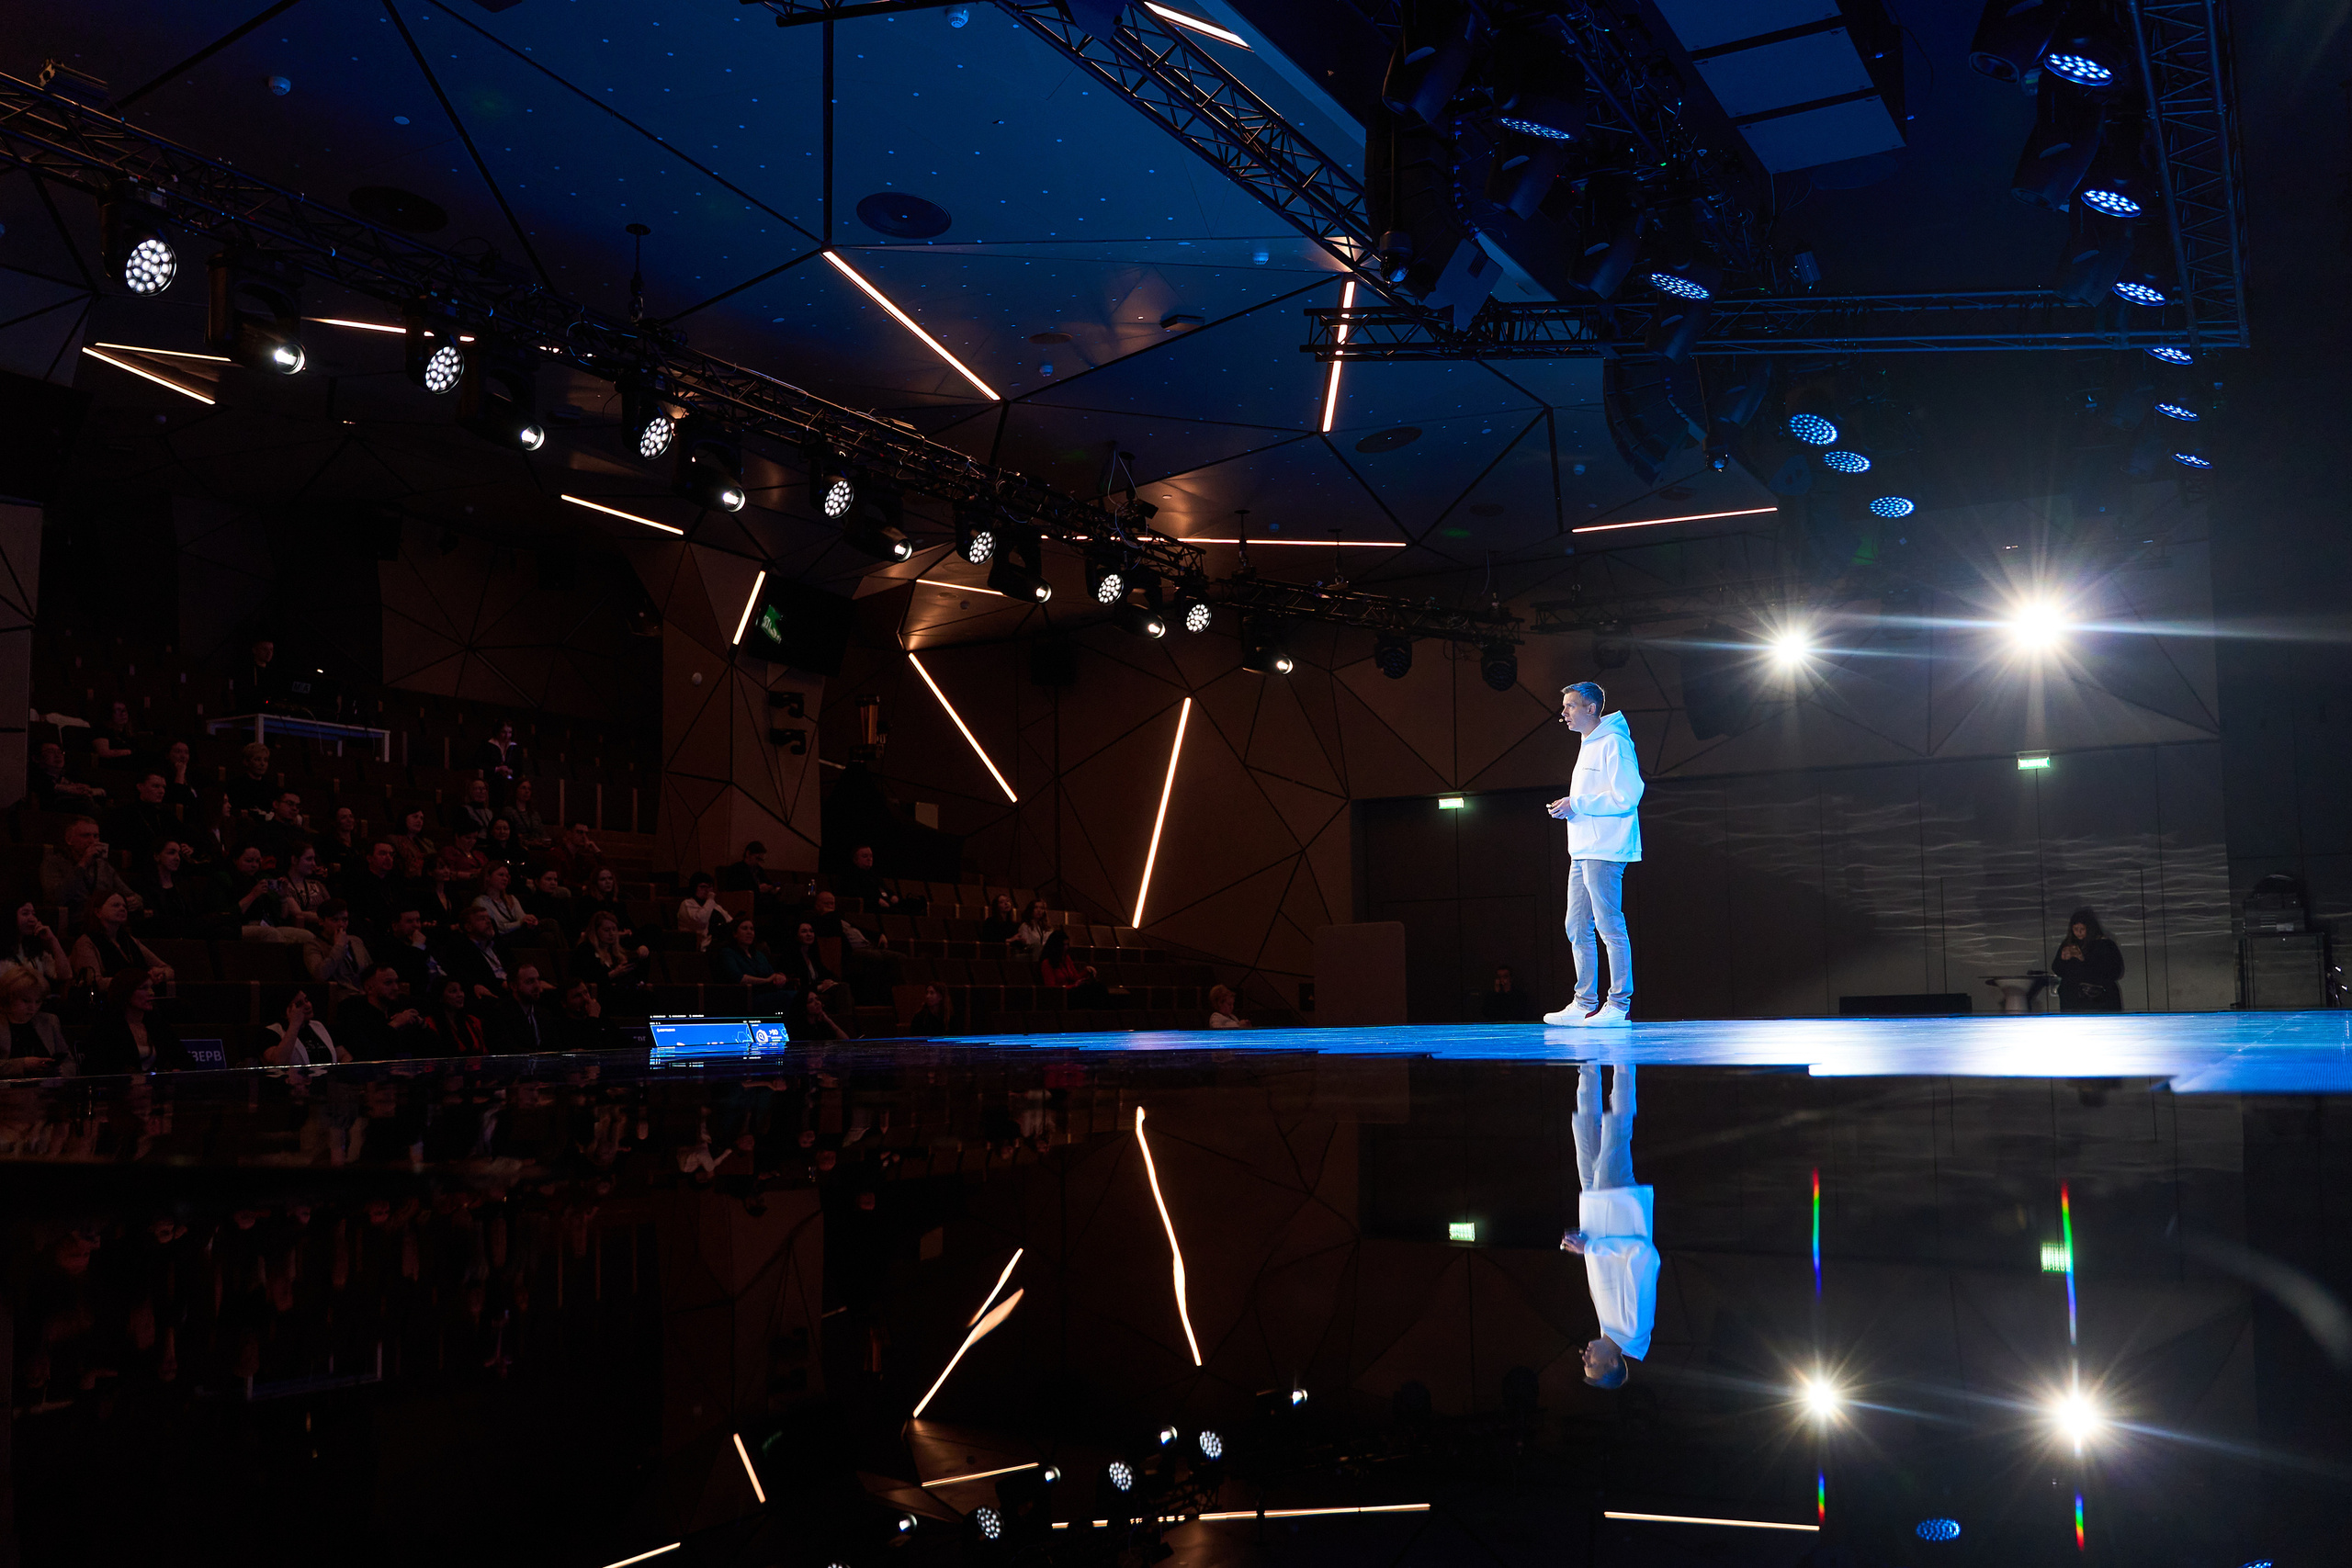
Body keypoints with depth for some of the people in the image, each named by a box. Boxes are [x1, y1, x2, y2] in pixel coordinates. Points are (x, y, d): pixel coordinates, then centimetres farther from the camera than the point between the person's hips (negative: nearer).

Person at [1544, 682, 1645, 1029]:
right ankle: (1585, 1004, 15)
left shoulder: (1613, 743, -10)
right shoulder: (1589, 746, 21)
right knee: (1577, 929, 10)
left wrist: (1576, 805, -14)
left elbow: (1625, 797, -18)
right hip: (1583, 851, 10)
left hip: (1604, 852, -10)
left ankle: (1618, 1005, -5)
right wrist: (1568, 808, 11)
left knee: (1610, 927, -8)